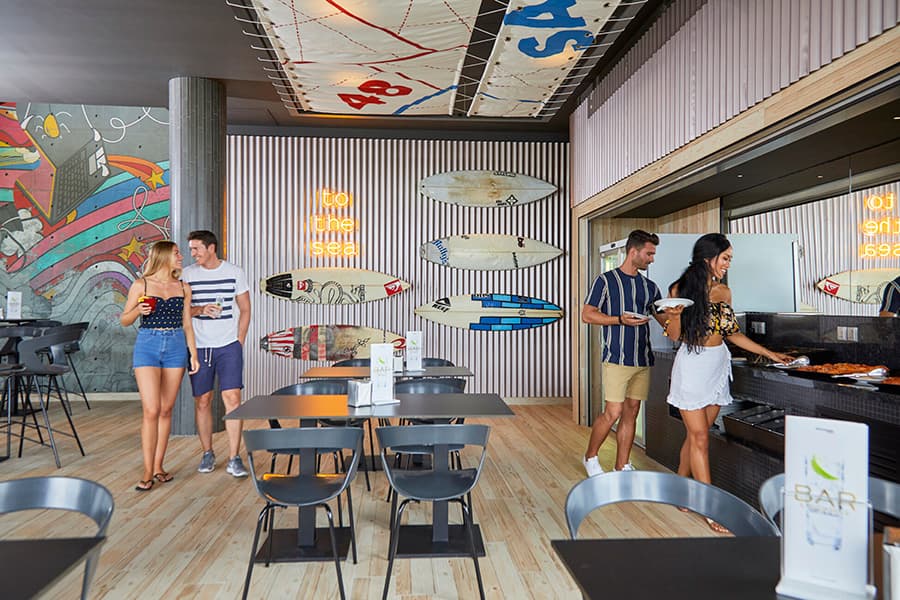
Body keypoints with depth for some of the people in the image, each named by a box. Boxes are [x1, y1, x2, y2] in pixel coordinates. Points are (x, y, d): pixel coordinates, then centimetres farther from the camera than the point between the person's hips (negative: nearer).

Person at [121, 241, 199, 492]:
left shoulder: (183, 288, 9)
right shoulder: (141, 285, 1)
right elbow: (125, 320, 5)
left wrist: (193, 354, 7)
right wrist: (138, 310, -16)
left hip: (176, 347, 3)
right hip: (147, 346, -3)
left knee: (166, 410, 7)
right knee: (151, 410, -8)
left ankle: (158, 466, 17)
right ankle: (148, 471, 0)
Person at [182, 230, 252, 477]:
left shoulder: (235, 272, 3)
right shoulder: (187, 274, 4)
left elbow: (245, 310, 7)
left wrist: (239, 342, 0)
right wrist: (200, 309, -15)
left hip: (229, 346, -1)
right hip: (199, 346, 2)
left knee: (232, 398, -8)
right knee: (202, 401, 6)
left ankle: (234, 458, -1)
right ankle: (207, 454, 22)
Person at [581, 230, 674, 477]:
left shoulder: (649, 287, 14)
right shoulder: (606, 280, -2)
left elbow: (665, 318, 19)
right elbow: (587, 315, -6)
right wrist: (621, 320, -16)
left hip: (643, 360, 6)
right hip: (616, 359, -6)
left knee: (631, 413, 9)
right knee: (613, 413, -7)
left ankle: (622, 466, 19)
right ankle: (590, 457, 15)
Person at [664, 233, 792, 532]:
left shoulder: (724, 292, 8)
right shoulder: (681, 289, -6)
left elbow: (732, 333, 15)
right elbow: (673, 334, -3)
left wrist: (770, 354, 14)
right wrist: (676, 313, -23)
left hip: (718, 367, 5)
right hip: (692, 366, -5)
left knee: (696, 435, 10)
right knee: (699, 438, -3)